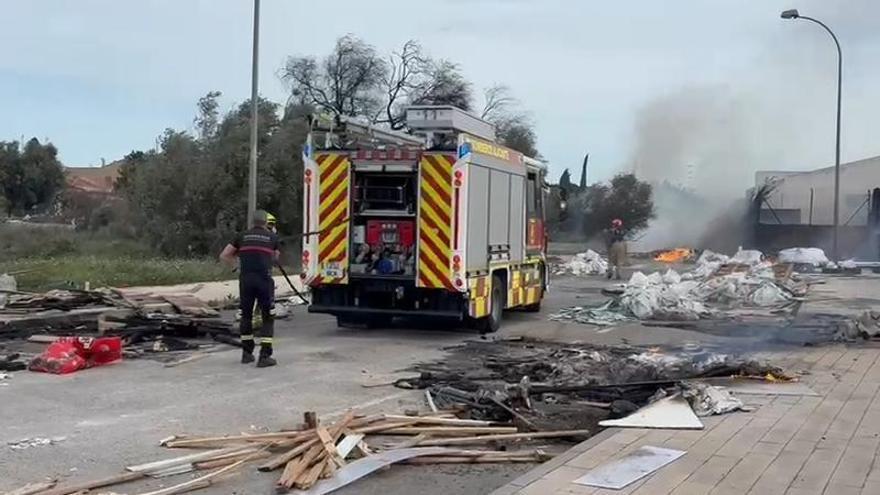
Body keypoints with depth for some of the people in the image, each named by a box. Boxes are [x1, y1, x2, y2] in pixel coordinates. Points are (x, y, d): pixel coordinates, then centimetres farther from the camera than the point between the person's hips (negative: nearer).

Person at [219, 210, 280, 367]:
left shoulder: (243, 236, 12)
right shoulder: (272, 237, 9)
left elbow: (223, 256, 12)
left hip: (245, 279, 2)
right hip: (264, 279, -2)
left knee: (246, 315, 17)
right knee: (268, 318, 5)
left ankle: (247, 353, 23)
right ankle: (264, 356, -3)